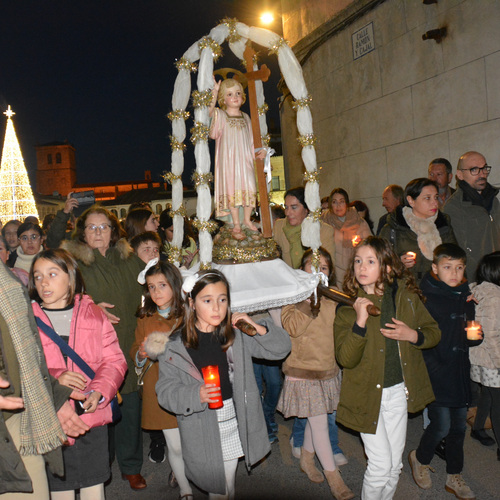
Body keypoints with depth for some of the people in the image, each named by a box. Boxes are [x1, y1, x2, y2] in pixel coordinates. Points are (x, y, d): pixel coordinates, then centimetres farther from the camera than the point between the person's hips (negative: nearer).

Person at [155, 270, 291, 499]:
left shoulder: (237, 336, -1)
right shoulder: (176, 346, -9)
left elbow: (281, 348, 4)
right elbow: (165, 391, -8)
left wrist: (258, 328, -12)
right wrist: (196, 395, -25)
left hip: (235, 426, 3)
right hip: (202, 433, -2)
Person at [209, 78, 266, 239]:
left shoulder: (245, 117, 14)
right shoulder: (220, 115, 1)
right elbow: (209, 110, -21)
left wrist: (259, 152, 7)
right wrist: (214, 91, -27)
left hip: (245, 159, 4)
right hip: (228, 159, -4)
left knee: (250, 189, -1)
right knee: (232, 191, -4)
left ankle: (247, 219, 19)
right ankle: (236, 224, 5)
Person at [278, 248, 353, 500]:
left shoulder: (332, 298, 6)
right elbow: (292, 327, -25)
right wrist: (309, 299, -30)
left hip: (328, 369, 6)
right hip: (303, 370, -6)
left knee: (316, 420, 17)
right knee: (319, 423, -1)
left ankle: (306, 458, 39)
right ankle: (333, 477, 13)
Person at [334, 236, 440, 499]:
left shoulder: (406, 296, -4)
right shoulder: (347, 307, -13)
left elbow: (434, 332, 7)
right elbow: (345, 359, -20)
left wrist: (412, 335, -14)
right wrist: (360, 322, -31)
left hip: (399, 391, 3)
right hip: (368, 395, -3)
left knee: (395, 465, 15)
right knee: (381, 465, 1)